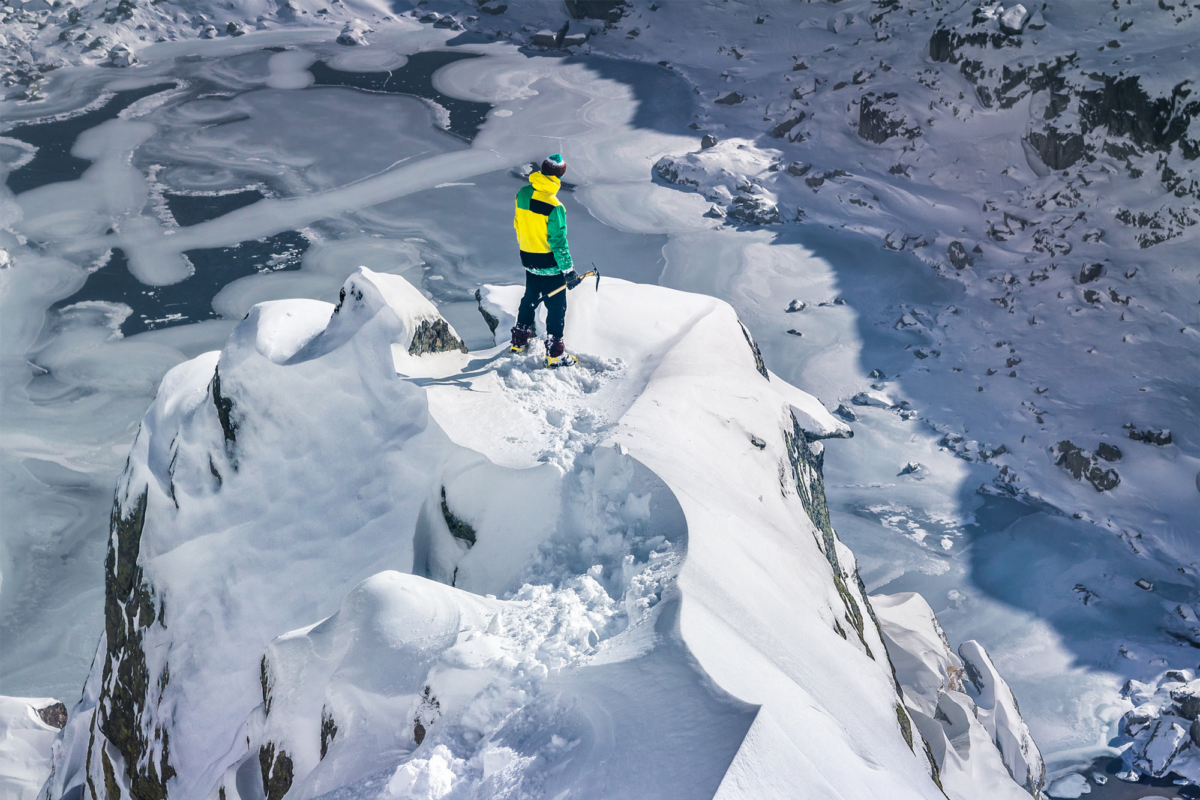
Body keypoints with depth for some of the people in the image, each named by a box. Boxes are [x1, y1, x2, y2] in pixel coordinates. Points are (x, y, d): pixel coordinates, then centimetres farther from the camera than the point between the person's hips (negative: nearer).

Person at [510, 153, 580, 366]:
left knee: (530, 298, 25)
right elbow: (558, 242, -20)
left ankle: (519, 341, 36)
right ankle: (554, 354, 8)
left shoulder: (522, 194, -4)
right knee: (556, 306, 4)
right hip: (550, 264, -7)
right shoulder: (554, 207, -25)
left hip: (528, 259, 7)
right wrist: (568, 269, -11)